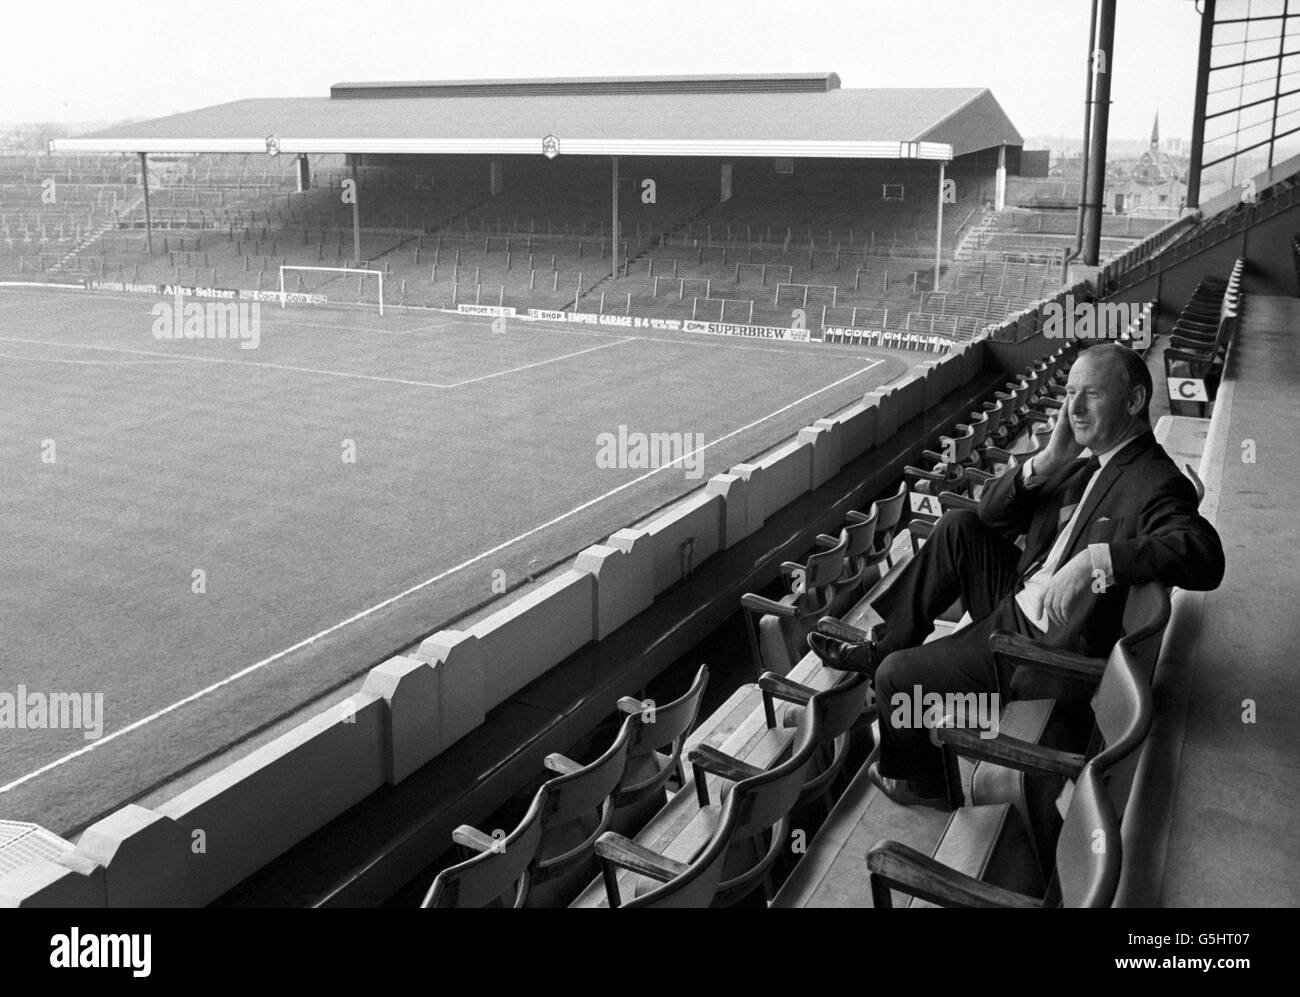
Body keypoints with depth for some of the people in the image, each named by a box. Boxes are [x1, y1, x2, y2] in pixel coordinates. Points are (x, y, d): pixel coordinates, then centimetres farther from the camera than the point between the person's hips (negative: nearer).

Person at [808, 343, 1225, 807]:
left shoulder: (1157, 483, -21)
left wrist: (1098, 559, -46)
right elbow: (990, 512, 4)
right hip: (1017, 601, 8)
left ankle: (916, 782, 22)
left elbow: (1206, 557, -39)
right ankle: (883, 644, 11)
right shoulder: (1081, 460, 5)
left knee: (896, 677, -7)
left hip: (1049, 649, -8)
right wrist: (1045, 461, -12)